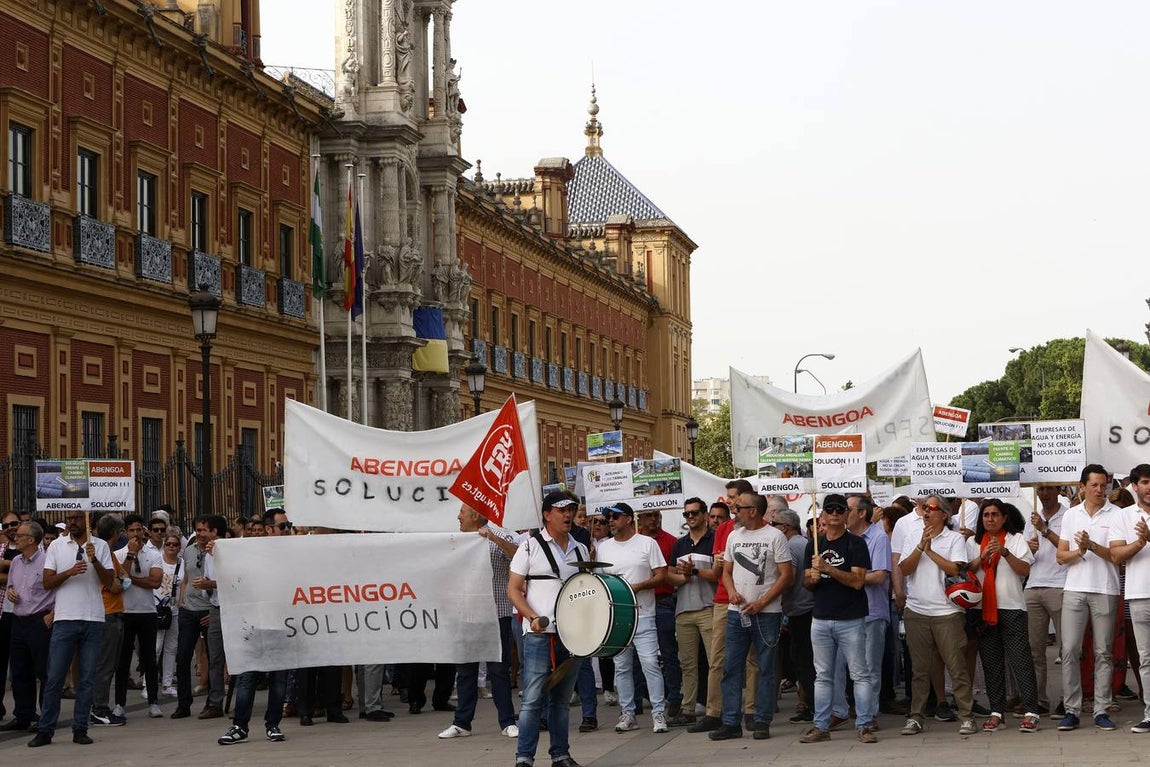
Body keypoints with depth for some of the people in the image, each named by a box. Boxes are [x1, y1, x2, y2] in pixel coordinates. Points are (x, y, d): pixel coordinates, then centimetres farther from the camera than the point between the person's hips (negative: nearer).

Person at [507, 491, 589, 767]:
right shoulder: (531, 546, -1)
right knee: (533, 699, -8)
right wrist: (533, 617, -17)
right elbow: (513, 590, -3)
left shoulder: (580, 550, 14)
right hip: (539, 634, -5)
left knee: (562, 700, 12)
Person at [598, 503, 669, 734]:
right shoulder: (603, 548, 12)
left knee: (650, 663, -9)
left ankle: (658, 714, -5)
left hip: (642, 614, -4)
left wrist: (637, 587, -15)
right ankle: (627, 713, 13)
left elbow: (661, 575, -3)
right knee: (621, 667, 7)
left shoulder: (647, 543, 1)